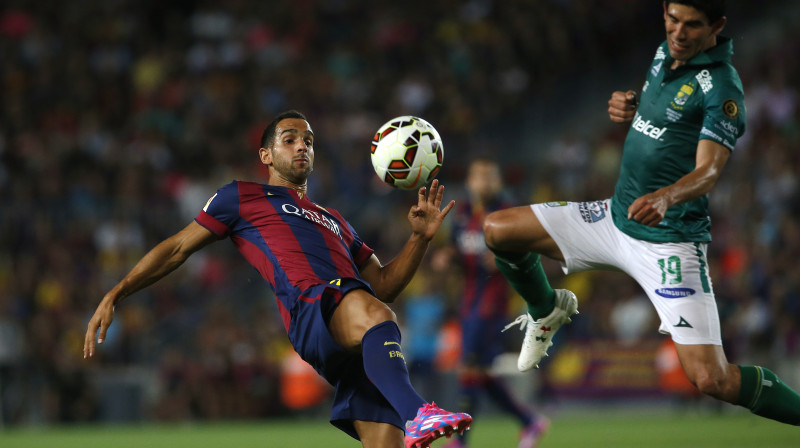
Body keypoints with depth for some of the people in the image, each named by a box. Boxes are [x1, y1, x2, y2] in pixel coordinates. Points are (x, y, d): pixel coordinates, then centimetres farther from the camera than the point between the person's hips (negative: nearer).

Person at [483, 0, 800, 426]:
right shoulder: (665, 52, 6)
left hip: (671, 243, -8)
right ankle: (547, 309, 34)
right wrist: (629, 107, 3)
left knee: (712, 379, -20)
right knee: (497, 229, 4)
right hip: (615, 216, 8)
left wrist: (664, 198, -49)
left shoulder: (721, 86, -18)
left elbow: (707, 171, -28)